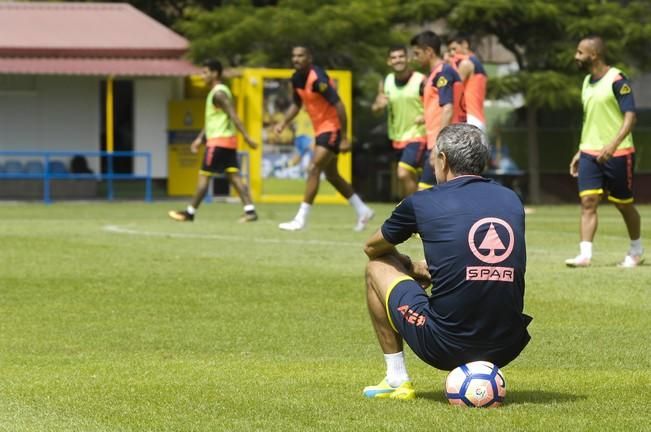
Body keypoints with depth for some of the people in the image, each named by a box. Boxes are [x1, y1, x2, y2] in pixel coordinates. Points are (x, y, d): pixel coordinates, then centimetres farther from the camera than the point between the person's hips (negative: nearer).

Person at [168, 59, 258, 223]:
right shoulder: (219, 92, 18)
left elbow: (233, 116, -21)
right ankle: (250, 210, -7)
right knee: (233, 176, 2)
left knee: (204, 176, -2)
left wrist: (247, 137, -26)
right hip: (228, 140, 9)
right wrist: (200, 138, 23)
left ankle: (190, 212, 4)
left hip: (219, 141, -9)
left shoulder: (218, 94, -14)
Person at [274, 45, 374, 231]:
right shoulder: (297, 79, 3)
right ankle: (363, 211, 29)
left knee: (313, 170, -16)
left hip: (332, 129, -10)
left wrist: (344, 138, -24)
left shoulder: (318, 79, -23)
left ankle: (301, 219, -15)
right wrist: (284, 123, 4)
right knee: (332, 175, 16)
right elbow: (297, 104, 20)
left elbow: (339, 106, -24)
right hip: (320, 130, 10)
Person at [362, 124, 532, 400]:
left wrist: (412, 267, 38)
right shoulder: (511, 200, 10)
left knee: (377, 268, 20)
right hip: (505, 349, 4)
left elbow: (372, 249, 20)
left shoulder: (422, 203, 0)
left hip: (445, 346, -4)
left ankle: (397, 380, 19)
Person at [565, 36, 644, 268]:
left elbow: (630, 116, -18)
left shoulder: (617, 80, -12)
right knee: (588, 201, -8)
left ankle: (636, 251, 25)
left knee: (623, 204, 6)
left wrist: (614, 144, -30)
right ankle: (585, 254, -14)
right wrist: (580, 152, 20)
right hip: (590, 153, 6)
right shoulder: (587, 82, 12)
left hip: (617, 153, -6)